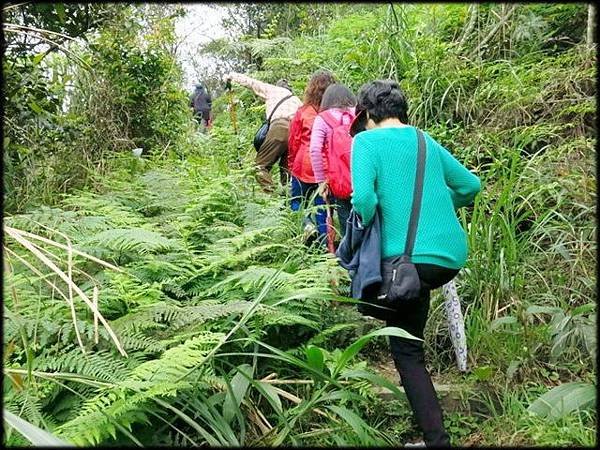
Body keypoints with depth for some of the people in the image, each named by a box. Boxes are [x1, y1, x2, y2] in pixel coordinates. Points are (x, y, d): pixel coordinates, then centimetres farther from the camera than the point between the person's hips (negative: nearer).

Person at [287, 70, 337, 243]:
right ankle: (325, 246, 13)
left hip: (303, 167, -1)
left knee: (297, 203, 19)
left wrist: (291, 165, 16)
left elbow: (293, 142, 1)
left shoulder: (303, 112, -5)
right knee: (323, 209, 11)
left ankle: (306, 223, -7)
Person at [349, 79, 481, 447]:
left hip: (411, 258, -6)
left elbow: (364, 199, -18)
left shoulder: (366, 141, -2)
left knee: (406, 350, 8)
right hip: (454, 255, 7)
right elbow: (471, 185, 19)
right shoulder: (426, 141, 15)